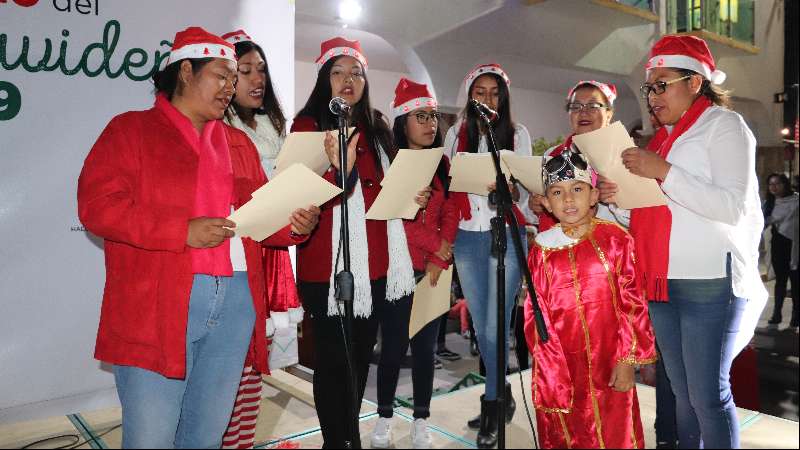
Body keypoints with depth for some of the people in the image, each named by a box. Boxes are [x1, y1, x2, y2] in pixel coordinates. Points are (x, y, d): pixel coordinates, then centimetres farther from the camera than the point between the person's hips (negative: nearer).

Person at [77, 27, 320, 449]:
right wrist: (183, 232, -18)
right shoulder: (130, 129, 3)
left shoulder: (238, 143, 18)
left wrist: (293, 226, -4)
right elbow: (97, 203, -9)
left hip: (236, 303, 5)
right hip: (157, 307, -4)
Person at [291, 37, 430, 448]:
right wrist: (338, 168, -34)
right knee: (333, 359, 2)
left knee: (361, 354, 17)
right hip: (328, 265, -6)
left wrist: (411, 197, 4)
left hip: (374, 262, 7)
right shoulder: (309, 126, -5)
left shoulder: (377, 128, 14)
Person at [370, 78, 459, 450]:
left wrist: (440, 259, -6)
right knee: (394, 345, 3)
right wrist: (437, 245, -10)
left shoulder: (442, 164, 12)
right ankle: (384, 417, 21)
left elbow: (450, 213, 5)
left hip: (434, 268, 4)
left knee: (426, 345, 9)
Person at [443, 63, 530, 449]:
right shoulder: (456, 134, 10)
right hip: (467, 238, 3)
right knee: (481, 328, 11)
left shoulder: (518, 134, 3)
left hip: (505, 236, -3)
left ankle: (492, 408, 12)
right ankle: (503, 397, 30)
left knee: (495, 327, -5)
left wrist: (509, 189, -24)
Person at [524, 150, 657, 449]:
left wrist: (628, 359, -7)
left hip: (610, 369, -1)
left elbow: (632, 302, -3)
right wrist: (552, 375, -5)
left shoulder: (615, 239, -4)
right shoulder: (543, 250, -2)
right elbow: (536, 317, -1)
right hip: (561, 369, 1)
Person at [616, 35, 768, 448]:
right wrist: (620, 199, 1)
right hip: (660, 282, 6)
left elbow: (732, 207, -15)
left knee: (708, 394, -2)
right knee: (682, 393, 13)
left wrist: (662, 172, -19)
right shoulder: (663, 137, 18)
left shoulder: (723, 125, -1)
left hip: (710, 282, -6)